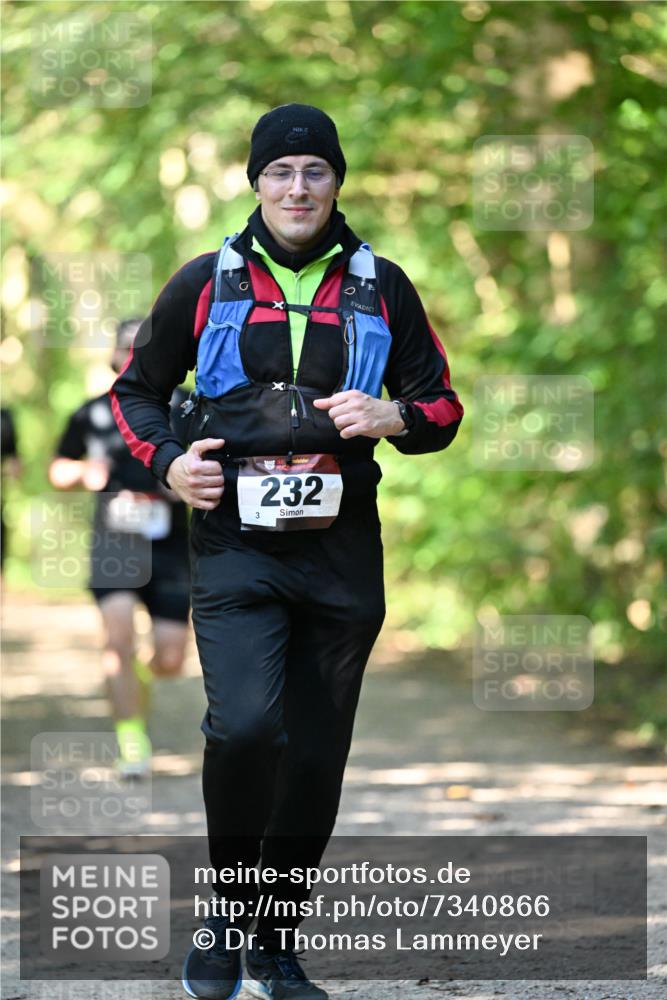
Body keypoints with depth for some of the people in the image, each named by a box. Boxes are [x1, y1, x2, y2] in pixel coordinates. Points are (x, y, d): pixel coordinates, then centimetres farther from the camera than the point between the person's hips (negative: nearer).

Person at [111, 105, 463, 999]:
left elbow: (442, 407, 14)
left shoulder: (381, 288, 8)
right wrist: (169, 462, -3)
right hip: (235, 541, -2)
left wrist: (392, 416, -8)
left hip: (341, 551, 2)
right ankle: (227, 912, -2)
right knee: (245, 723, -23)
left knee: (316, 758, 6)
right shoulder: (205, 284, 5)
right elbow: (137, 390, 15)